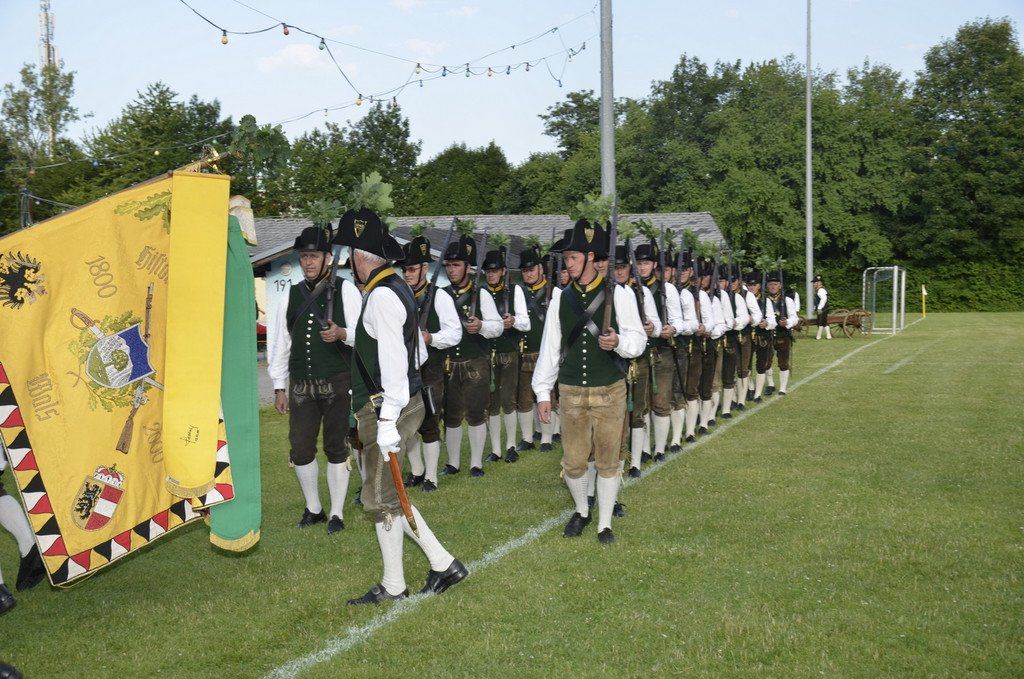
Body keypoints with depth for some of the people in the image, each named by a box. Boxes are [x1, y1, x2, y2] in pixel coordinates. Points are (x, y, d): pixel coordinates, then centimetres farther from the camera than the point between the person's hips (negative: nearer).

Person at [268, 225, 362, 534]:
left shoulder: (345, 289, -1)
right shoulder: (292, 294, 11)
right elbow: (279, 342, 12)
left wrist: (342, 333, -30)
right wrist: (279, 387, 9)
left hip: (337, 383, -4)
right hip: (301, 386, 4)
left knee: (337, 448, 3)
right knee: (301, 449, 6)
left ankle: (337, 514, 13)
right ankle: (313, 508, 24)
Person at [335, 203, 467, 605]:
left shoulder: (381, 297, -18)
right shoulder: (399, 289, 12)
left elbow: (394, 362, -23)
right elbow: (418, 352, 20)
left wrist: (387, 420, -23)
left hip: (387, 409, -10)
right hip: (407, 401, 10)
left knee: (380, 498, 2)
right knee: (385, 493, 16)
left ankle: (393, 587, 14)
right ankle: (442, 563, 18)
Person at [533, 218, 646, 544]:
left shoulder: (619, 294, -4)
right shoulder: (561, 299, 4)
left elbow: (638, 340, -1)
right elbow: (549, 347, 5)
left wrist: (618, 342, -24)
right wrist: (543, 392, 3)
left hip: (610, 391, -2)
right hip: (571, 392, 2)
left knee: (608, 461, 6)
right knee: (573, 462, 7)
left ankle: (604, 524, 20)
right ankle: (581, 511, 33)